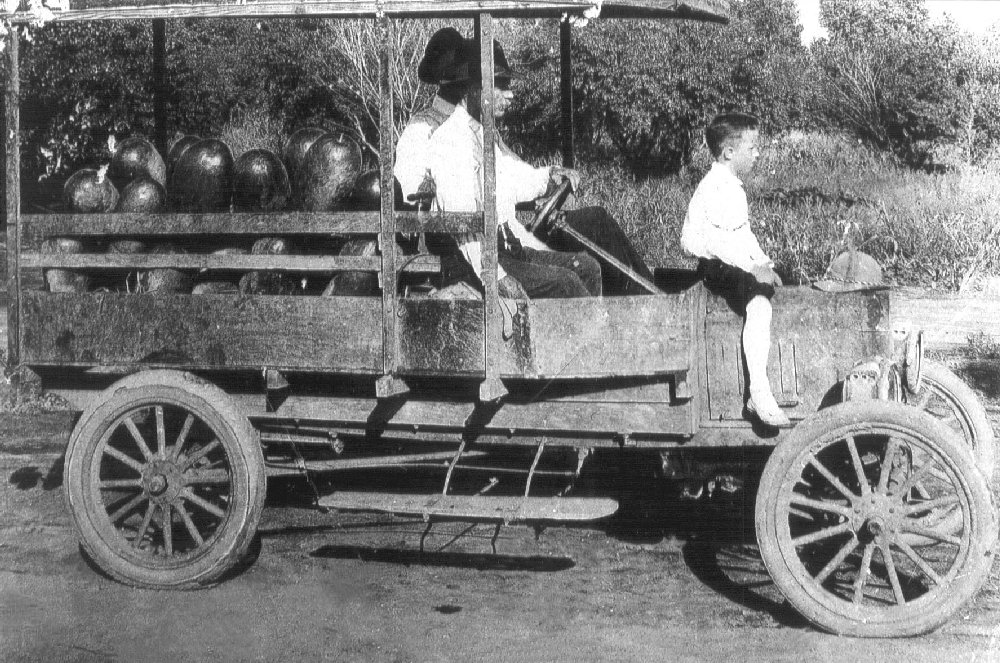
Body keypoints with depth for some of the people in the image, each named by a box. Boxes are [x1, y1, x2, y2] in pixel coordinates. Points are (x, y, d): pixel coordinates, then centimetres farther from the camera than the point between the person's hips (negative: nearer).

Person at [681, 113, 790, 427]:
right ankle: (759, 394, -37)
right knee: (758, 303, -28)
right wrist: (753, 268, -25)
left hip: (734, 264, 11)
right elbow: (720, 239, -25)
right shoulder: (717, 187, -16)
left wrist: (764, 263, 13)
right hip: (717, 267, -11)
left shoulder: (732, 186, 19)